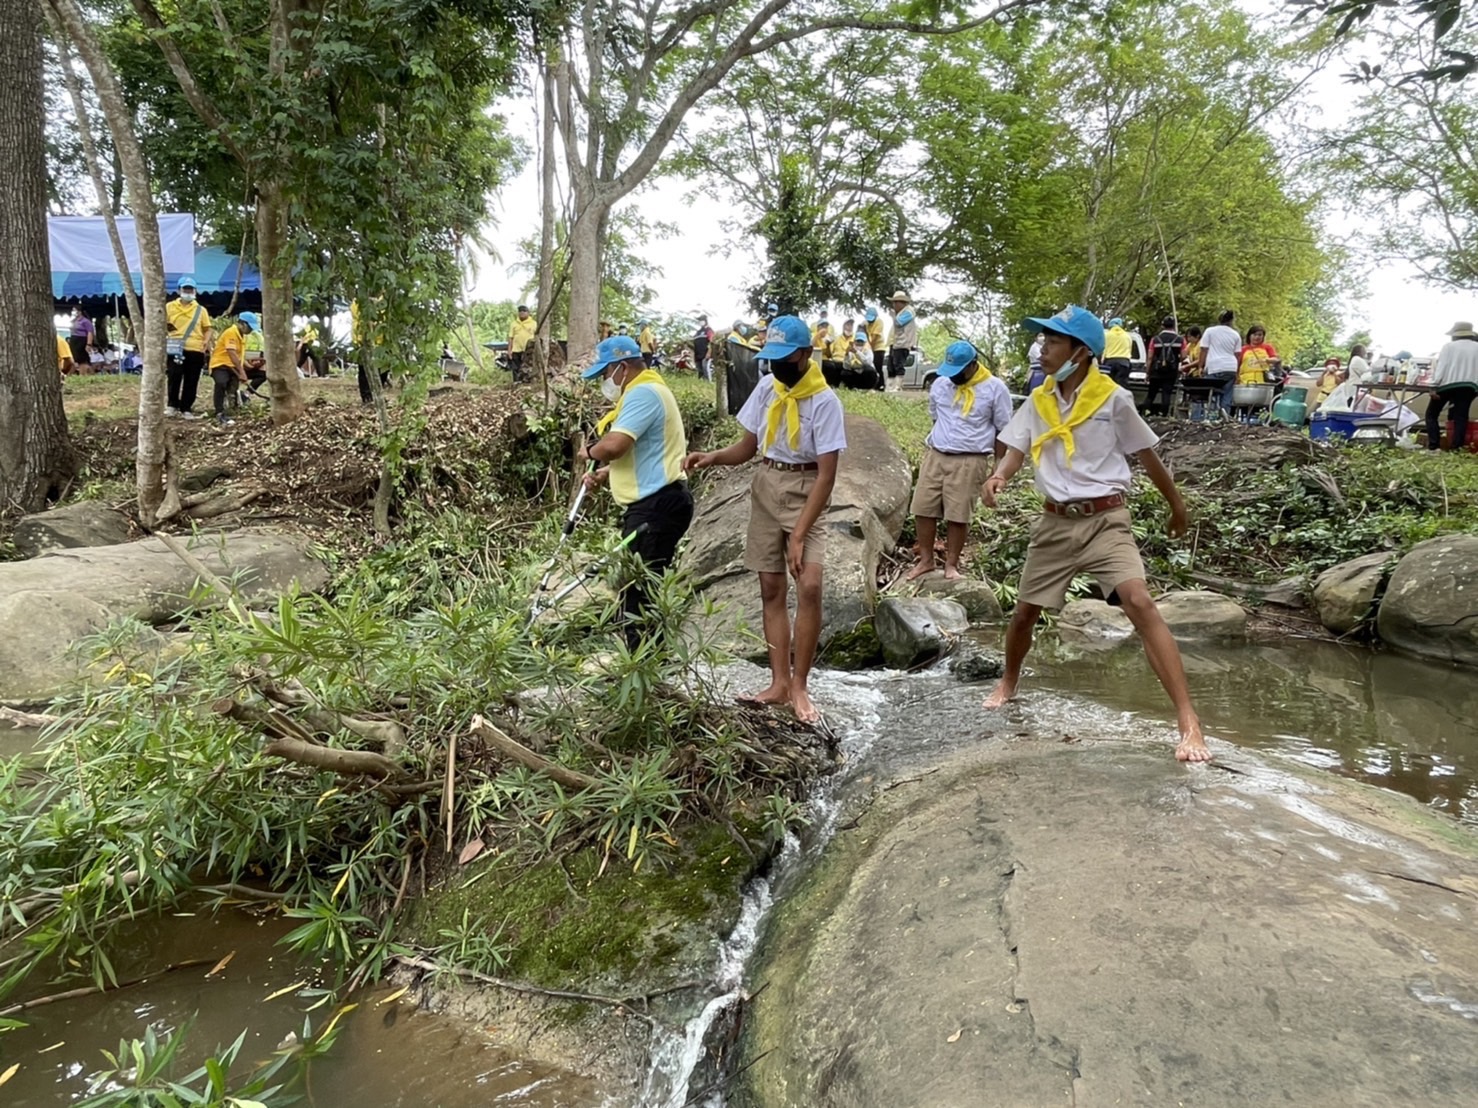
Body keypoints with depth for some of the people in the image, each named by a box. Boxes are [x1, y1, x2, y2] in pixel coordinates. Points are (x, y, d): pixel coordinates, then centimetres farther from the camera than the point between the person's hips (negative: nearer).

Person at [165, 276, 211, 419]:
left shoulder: (201, 309, 11)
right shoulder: (169, 306, 9)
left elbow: (207, 328, 10)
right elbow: (162, 324, 13)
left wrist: (206, 341, -8)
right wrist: (166, 327, -10)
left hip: (196, 350, 1)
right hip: (176, 349, -1)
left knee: (191, 382, 2)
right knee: (173, 378, -9)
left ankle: (186, 409, 10)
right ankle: (172, 405, 4)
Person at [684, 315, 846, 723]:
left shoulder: (824, 401, -15)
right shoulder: (766, 388, 1)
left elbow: (826, 475, -17)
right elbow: (747, 446, 9)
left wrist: (799, 535, -21)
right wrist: (712, 457, -13)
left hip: (805, 495, -5)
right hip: (765, 490, 5)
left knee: (809, 587, -17)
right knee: (771, 590, 6)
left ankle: (799, 685, -4)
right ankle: (779, 682, 14)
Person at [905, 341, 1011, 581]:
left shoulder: (994, 388, -5)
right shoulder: (940, 384, 8)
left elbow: (1004, 431, -1)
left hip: (970, 461, -4)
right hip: (934, 456, 5)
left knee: (958, 515, -2)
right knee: (923, 508, 2)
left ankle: (951, 564, 12)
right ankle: (925, 560, 15)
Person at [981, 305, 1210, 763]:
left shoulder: (1114, 399, -6)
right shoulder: (1038, 401, 5)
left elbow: (1148, 457, 4)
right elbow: (1017, 448, 3)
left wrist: (1177, 507, 15)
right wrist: (997, 477, -21)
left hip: (1105, 520, -4)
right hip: (1055, 522, 4)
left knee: (1139, 603, -23)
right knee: (1024, 612, 12)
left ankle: (1189, 722, -22)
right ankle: (1009, 682, 42)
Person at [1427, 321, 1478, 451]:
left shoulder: (1449, 346, 2)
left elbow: (1441, 367, -7)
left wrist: (1435, 387, -10)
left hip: (1447, 385, -3)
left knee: (1432, 414, 8)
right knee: (1460, 417, 4)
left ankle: (1433, 446, -4)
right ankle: (1456, 447, -5)